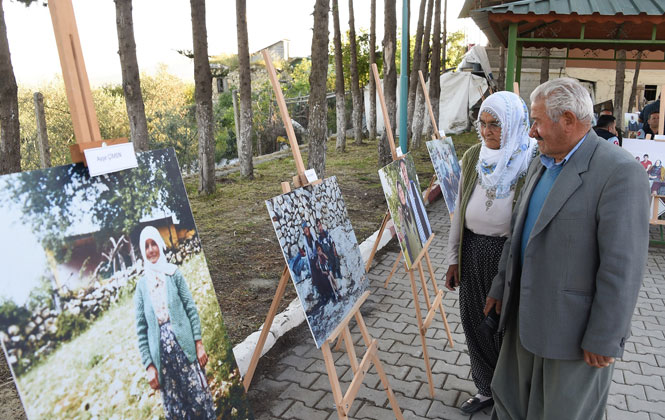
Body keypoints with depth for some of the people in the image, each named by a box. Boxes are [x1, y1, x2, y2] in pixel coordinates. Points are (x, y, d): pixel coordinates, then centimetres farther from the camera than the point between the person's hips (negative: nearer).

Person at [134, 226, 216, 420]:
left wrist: (199, 344, -6)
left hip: (184, 346, -1)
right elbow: (141, 330, 4)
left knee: (200, 400, 1)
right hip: (161, 353, 1)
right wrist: (149, 365, -2)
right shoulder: (142, 284, 5)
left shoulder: (173, 273, 4)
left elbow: (191, 309, 2)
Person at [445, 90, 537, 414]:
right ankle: (486, 389, 39)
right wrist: (454, 258, 9)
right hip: (474, 253, 5)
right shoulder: (473, 157, 3)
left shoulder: (534, 161, -13)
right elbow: (460, 211, 8)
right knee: (475, 323, 16)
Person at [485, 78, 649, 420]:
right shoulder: (540, 165, 8)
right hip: (528, 315, 7)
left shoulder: (620, 172, -18)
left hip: (576, 325, -7)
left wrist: (604, 339, -17)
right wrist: (501, 286, 17)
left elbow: (623, 266, -20)